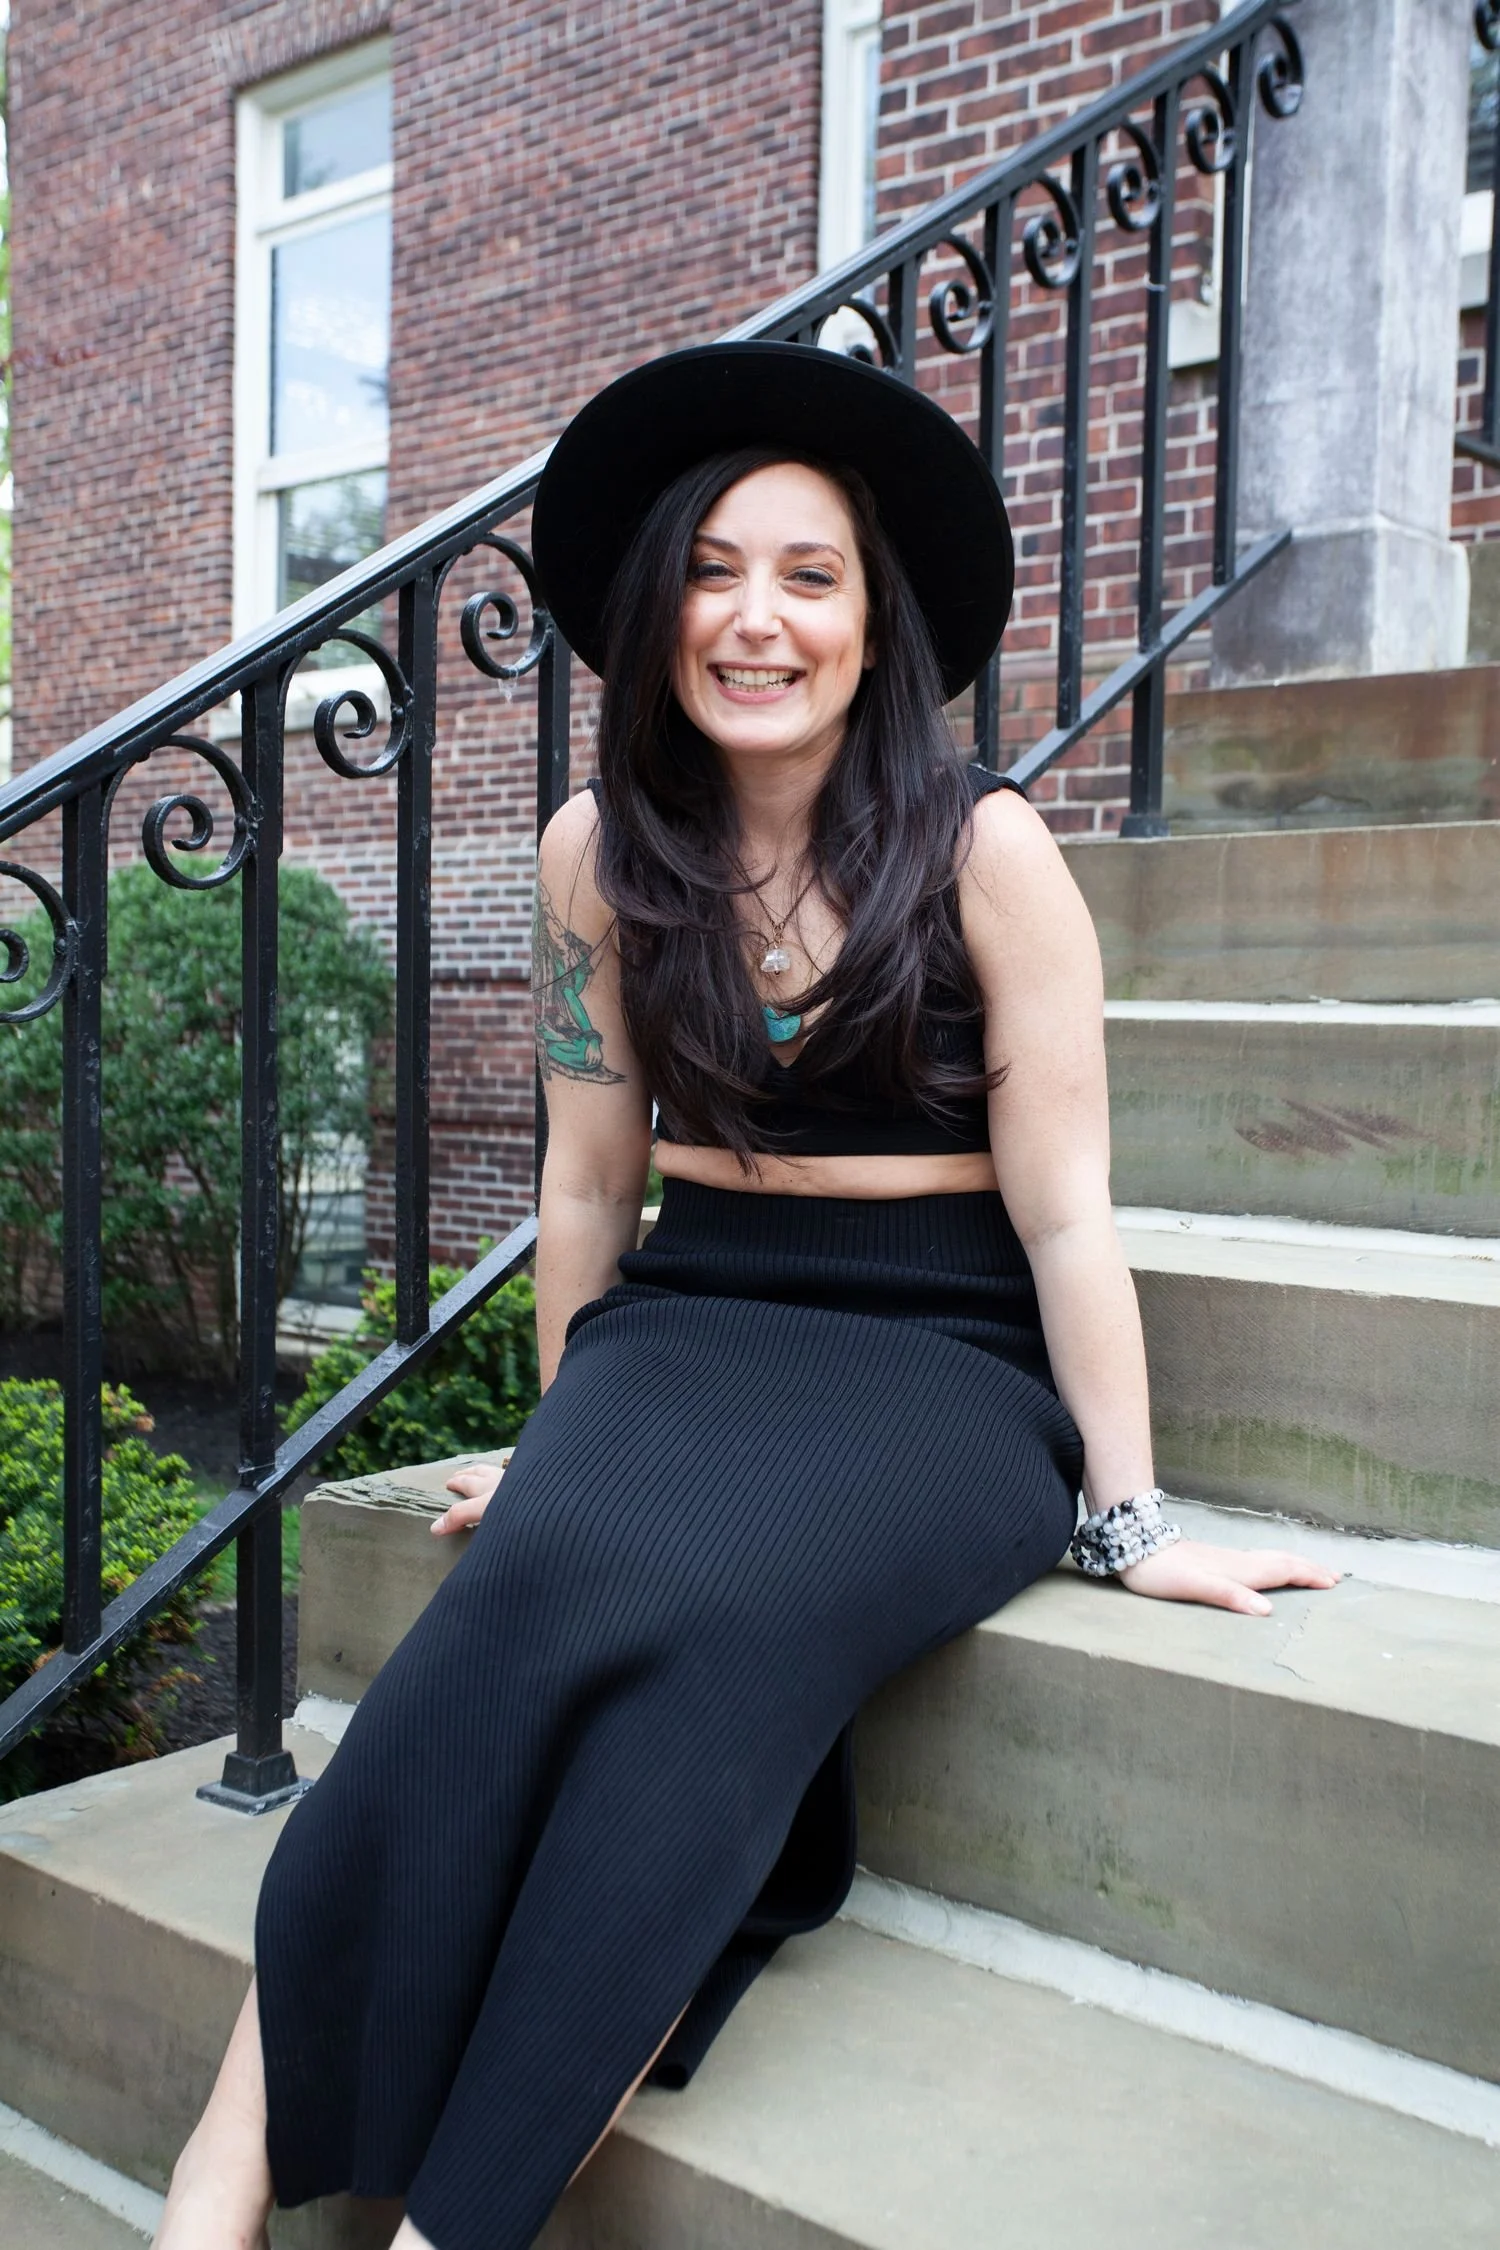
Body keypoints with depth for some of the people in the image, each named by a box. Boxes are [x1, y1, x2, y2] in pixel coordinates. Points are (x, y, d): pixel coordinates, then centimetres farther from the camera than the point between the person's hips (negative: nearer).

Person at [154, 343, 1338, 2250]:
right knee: (551, 1571, -30)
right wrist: (571, 1433, 18)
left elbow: (1064, 1213, -5)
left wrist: (1129, 1517, -4)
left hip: (938, 1356, -2)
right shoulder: (602, 853, 4)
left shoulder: (982, 847, -6)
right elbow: (589, 1184, 12)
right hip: (685, 1321, 3)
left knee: (708, 1602, -33)